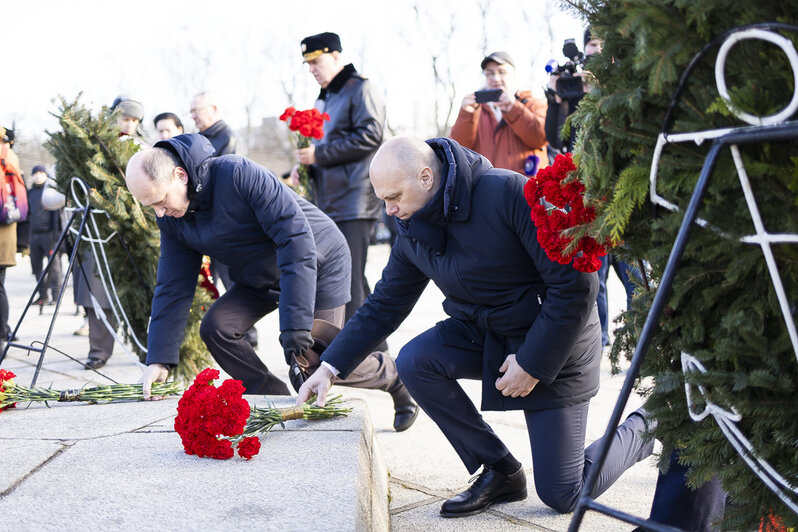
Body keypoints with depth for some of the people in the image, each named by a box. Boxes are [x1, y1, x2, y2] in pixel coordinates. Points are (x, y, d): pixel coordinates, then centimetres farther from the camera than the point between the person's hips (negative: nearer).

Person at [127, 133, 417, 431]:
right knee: (215, 327, -14)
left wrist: (295, 324, -37)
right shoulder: (172, 219, -10)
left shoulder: (239, 174, -33)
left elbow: (296, 237, -35)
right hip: (259, 280, 7)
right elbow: (172, 289, -4)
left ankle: (392, 376, 24)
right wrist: (159, 359, -14)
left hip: (317, 264, -7)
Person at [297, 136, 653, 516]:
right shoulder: (414, 231, -5)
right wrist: (330, 366, -3)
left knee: (562, 496, -6)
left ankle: (639, 430, 26)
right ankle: (500, 471, -3)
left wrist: (532, 362, -22)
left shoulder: (507, 193, -27)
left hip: (554, 343, -6)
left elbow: (576, 282, -25)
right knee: (413, 361, -22)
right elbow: (384, 305, 7)